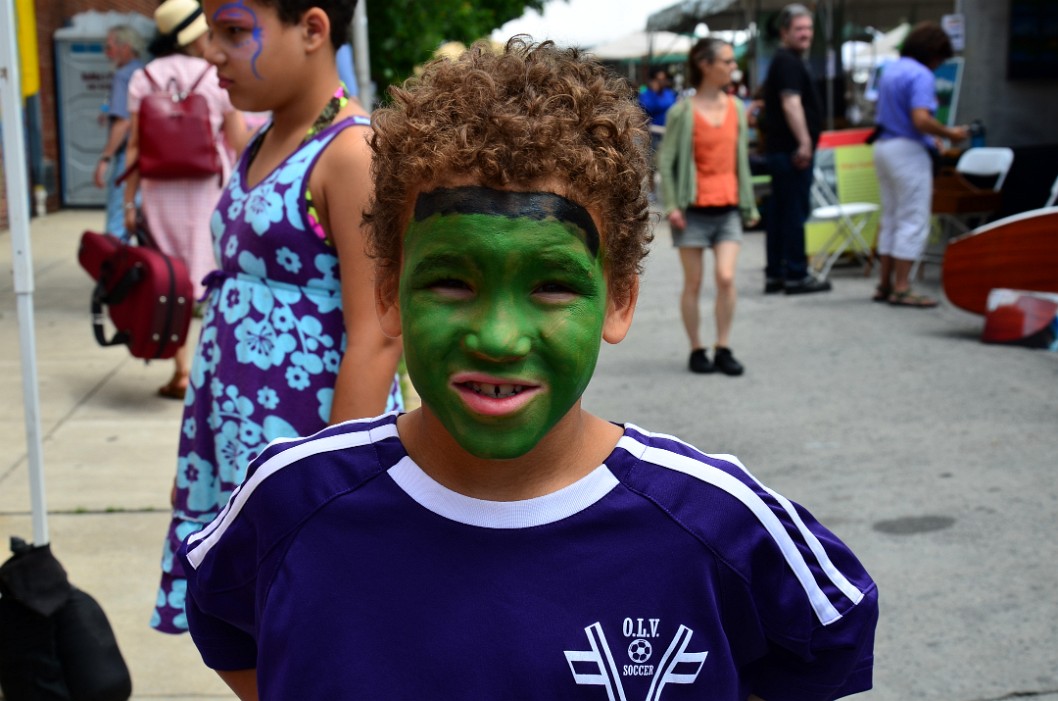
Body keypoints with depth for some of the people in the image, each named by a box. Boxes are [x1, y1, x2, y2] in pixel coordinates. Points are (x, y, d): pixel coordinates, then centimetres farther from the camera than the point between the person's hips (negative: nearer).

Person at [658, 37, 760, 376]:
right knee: (693, 284, 4)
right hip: (693, 208, -3)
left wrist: (748, 205, 13)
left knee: (726, 278, -8)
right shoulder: (682, 111, -7)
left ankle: (723, 349, 4)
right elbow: (665, 160, -5)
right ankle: (696, 350, 16)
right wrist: (671, 205, -12)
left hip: (728, 208, 3)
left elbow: (741, 158, 13)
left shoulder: (736, 107, 7)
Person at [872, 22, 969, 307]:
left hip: (883, 145, 9)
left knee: (890, 218, 14)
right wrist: (950, 134, -11)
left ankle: (885, 284, 17)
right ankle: (901, 288, -5)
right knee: (913, 221, -4)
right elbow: (921, 120, -26)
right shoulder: (921, 76, -15)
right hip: (908, 150, -9)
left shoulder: (891, 70, 13)